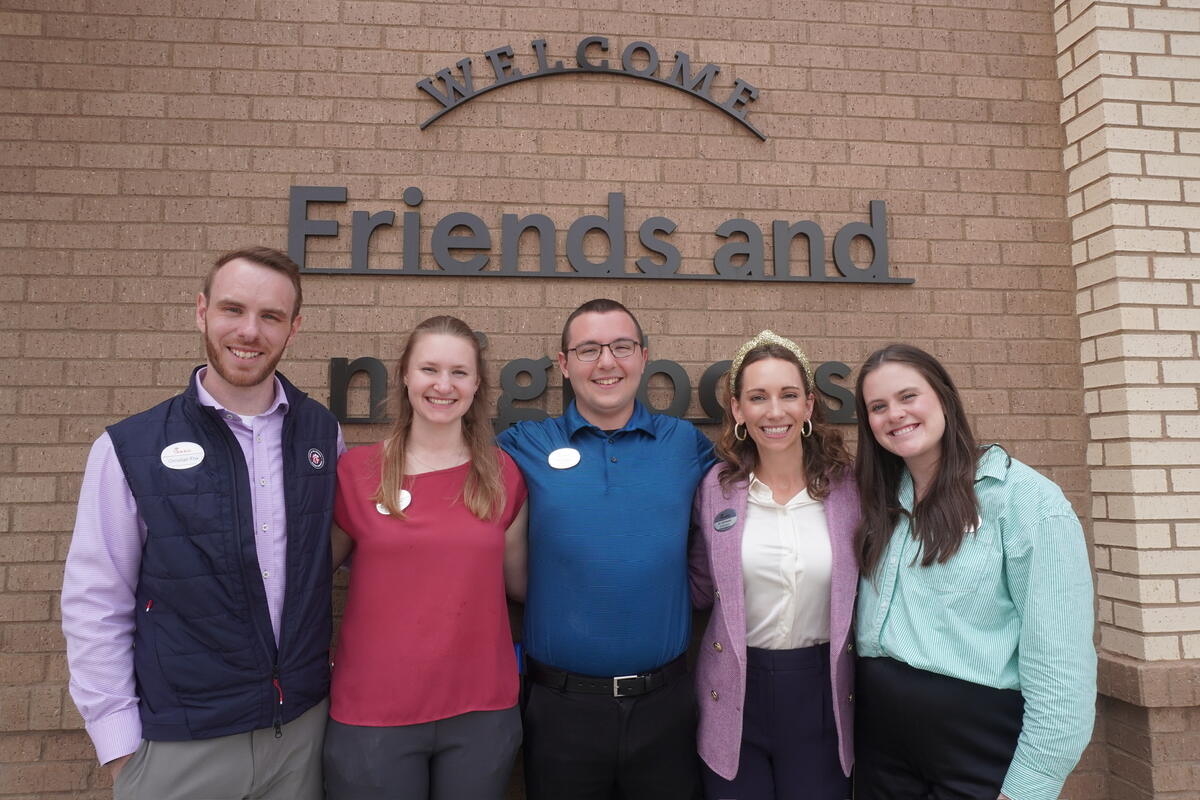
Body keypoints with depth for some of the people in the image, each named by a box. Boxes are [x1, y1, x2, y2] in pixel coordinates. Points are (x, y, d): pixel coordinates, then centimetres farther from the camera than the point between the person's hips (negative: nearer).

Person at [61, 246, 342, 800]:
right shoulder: (131, 449, -10)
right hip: (179, 747, -2)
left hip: (305, 726, 2)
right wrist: (118, 744, -6)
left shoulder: (323, 433, -3)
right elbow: (95, 606, -6)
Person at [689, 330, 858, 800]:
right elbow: (700, 591, 5)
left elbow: (864, 588, 6)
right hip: (736, 693, 0)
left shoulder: (848, 485, -5)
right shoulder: (715, 487, -5)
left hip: (820, 691, 0)